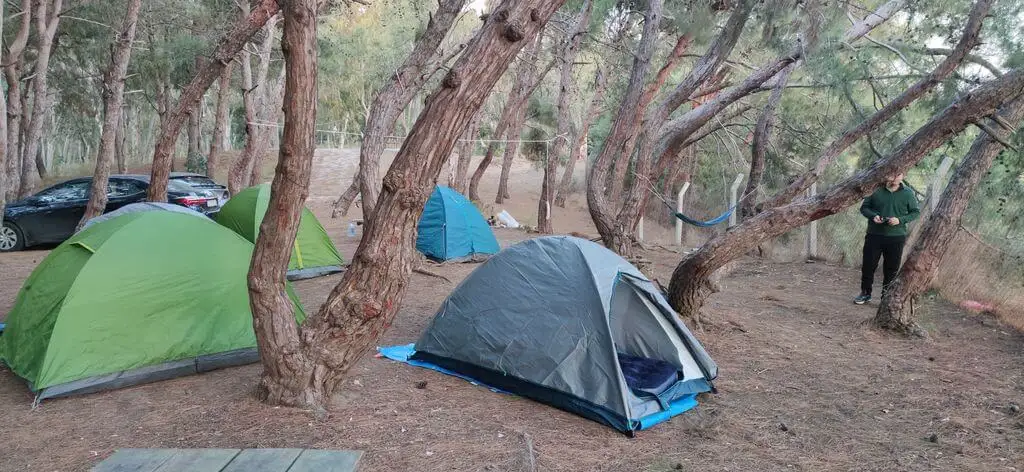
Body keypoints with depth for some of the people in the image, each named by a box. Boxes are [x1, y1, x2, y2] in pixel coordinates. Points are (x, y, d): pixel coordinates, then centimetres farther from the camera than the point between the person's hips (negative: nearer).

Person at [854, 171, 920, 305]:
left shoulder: (908, 193, 0)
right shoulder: (876, 190, 1)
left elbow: (916, 212, 4)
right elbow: (864, 207, 8)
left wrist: (900, 220, -13)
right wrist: (873, 216, -13)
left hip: (896, 237, 0)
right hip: (874, 235, 0)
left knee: (891, 268, 5)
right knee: (868, 265, 4)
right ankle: (865, 293, 20)